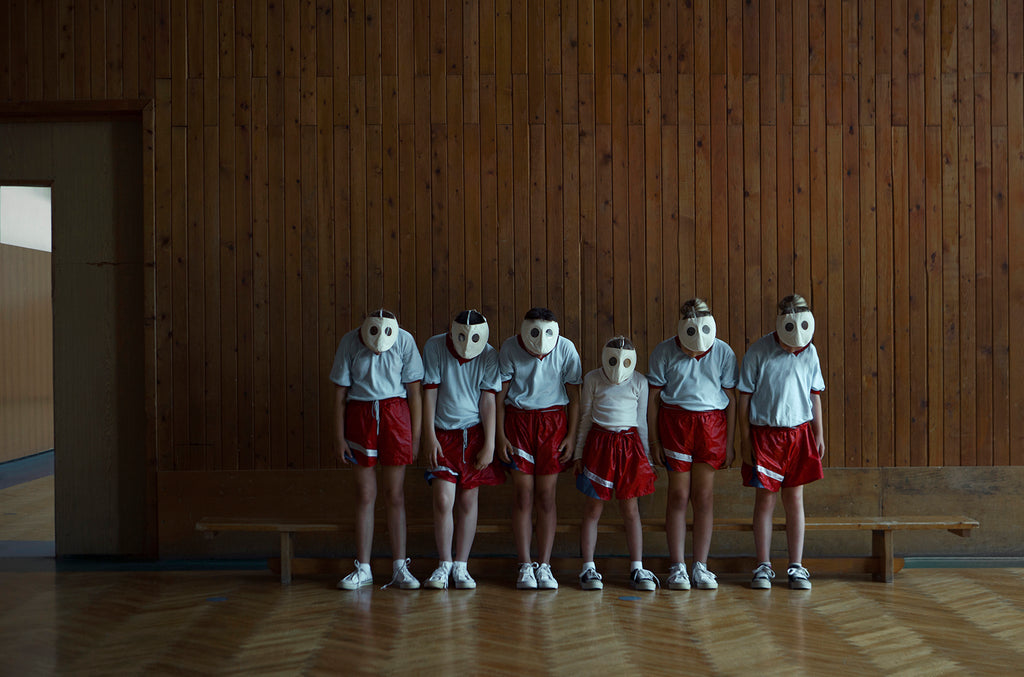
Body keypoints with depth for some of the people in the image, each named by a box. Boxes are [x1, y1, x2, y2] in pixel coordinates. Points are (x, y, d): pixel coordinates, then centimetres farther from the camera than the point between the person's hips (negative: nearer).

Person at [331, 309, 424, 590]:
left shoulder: (404, 341, -6)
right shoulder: (349, 343, -5)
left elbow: (414, 392, -2)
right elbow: (340, 392, 1)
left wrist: (416, 436, -2)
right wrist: (339, 437, -1)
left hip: (395, 413, 0)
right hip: (359, 415, 1)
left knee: (395, 495, 1)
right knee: (365, 495, 2)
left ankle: (400, 568, 9)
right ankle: (363, 569, 10)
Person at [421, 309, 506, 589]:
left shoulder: (489, 356, -4)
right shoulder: (435, 347, -6)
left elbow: (488, 401, -4)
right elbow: (430, 392, -4)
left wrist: (489, 445, -7)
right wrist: (429, 437, -7)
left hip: (474, 433, 1)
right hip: (443, 434, -1)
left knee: (468, 501, 3)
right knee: (443, 500, -9)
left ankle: (461, 567, 12)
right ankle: (443, 565, 6)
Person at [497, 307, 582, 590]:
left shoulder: (565, 349, -7)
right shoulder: (510, 349, -8)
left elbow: (574, 395, 1)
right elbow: (499, 394, 0)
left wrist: (571, 436, -2)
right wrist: (500, 435, -4)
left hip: (553, 421, 0)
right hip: (518, 420, 0)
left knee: (546, 495, 0)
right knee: (523, 494, -2)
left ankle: (544, 566, 7)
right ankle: (525, 566, 5)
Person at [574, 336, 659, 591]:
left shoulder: (639, 382, 7)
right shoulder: (593, 379, 4)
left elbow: (642, 421, 13)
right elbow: (585, 417, 8)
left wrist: (646, 455, 11)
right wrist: (579, 453, 6)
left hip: (629, 445, 1)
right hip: (599, 443, -1)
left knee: (630, 509, 3)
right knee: (593, 508, 1)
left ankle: (637, 568, 9)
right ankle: (588, 568, 6)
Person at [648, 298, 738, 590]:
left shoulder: (723, 352, 1)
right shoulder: (664, 352, -2)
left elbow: (730, 399, 6)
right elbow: (653, 397, 2)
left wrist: (729, 443, 4)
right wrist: (653, 440, -1)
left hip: (711, 424, 1)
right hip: (675, 422, -1)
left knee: (704, 497, 3)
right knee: (678, 496, 0)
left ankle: (701, 566, 12)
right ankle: (677, 567, 8)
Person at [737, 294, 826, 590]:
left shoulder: (809, 352, 4)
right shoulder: (758, 352, -8)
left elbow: (814, 395, 12)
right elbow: (744, 397, -4)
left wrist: (819, 434, 11)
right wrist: (745, 439, -6)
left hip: (799, 433, 3)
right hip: (765, 434, -3)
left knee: (795, 499, 5)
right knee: (765, 500, 1)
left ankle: (796, 567, 12)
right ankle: (763, 567, 11)